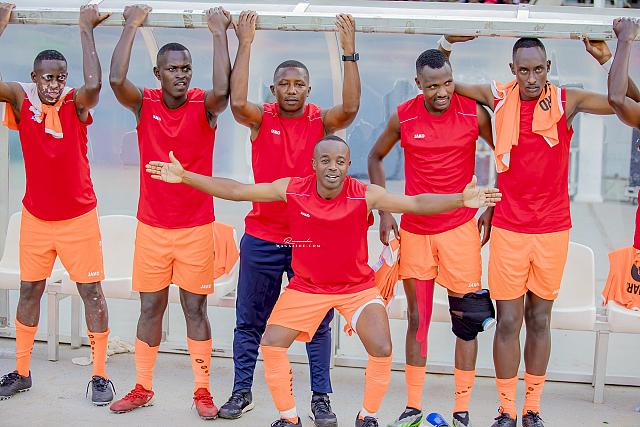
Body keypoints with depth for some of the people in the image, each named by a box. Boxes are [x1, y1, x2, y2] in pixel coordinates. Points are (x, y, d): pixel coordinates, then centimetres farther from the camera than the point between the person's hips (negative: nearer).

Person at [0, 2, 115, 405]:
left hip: (79, 217, -3)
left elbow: (94, 84, -36)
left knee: (92, 292, 1)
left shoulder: (76, 103, -13)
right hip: (36, 217, 3)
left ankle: (100, 375, 11)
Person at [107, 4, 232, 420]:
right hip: (152, 225, 2)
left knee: (196, 307, 5)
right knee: (150, 307, 10)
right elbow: (116, 79, -23)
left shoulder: (205, 105, -6)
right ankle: (142, 388, 23)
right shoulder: (144, 103, -3)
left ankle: (203, 390, 14)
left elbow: (223, 88, -30)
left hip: (196, 226, -1)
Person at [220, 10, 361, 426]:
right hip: (262, 238, 1)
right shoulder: (261, 119, -2)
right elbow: (237, 101, -21)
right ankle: (242, 392, 24)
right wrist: (245, 44, -22)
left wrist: (349, 52, -25)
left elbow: (350, 107, -21)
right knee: (249, 321, 10)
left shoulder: (321, 121, -2)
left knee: (318, 323, 5)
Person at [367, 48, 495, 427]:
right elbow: (376, 158, 12)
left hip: (460, 228, -1)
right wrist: (384, 211, 4)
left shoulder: (475, 113, -7)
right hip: (414, 231, 1)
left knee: (467, 319, -1)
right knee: (417, 318, 7)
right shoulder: (403, 118, -4)